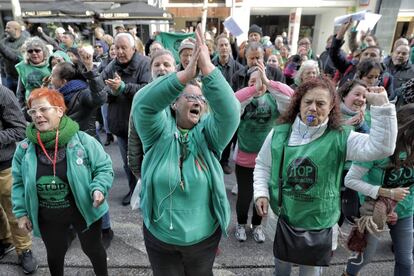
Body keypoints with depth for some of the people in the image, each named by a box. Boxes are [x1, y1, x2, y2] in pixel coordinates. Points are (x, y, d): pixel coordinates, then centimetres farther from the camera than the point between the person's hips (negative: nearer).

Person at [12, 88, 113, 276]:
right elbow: (19, 183, 3)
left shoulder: (83, 141, -18)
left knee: (93, 249, 20)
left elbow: (104, 168, -11)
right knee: (55, 254, 26)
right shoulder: (24, 148, -8)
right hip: (47, 217, 3)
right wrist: (21, 212, 0)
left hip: (84, 210, -2)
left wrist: (98, 189, -27)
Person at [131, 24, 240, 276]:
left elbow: (229, 110, -27)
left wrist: (208, 68, -39)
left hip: (204, 237, 1)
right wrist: (185, 74, -41)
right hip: (159, 237, 0)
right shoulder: (159, 130, -12)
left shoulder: (208, 133, -10)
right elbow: (143, 104, -30)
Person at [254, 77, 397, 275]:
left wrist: (381, 105, -30)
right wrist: (261, 193, -10)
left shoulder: (340, 138, -12)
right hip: (281, 217, 2)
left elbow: (382, 147, -25)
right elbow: (262, 165, 2)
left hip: (318, 223, -1)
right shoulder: (279, 133, -8)